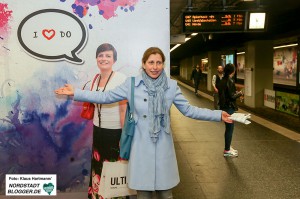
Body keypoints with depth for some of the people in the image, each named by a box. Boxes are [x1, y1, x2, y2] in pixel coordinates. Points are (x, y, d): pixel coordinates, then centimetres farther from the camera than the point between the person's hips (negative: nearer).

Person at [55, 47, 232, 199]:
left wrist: (218, 115, -1)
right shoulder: (132, 84, -4)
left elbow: (188, 110, 4)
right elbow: (105, 97, 2)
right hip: (141, 147, -1)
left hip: (163, 147, 1)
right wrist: (75, 93, -1)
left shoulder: (172, 86, -1)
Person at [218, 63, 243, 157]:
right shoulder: (230, 81, -19)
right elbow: (232, 96, -20)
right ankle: (227, 151, 10)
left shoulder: (222, 80, 7)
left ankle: (228, 147, 32)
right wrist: (239, 94, -2)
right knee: (230, 128, 1)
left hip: (223, 106, 9)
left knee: (228, 128, 20)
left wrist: (235, 93, 13)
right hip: (229, 107, -9)